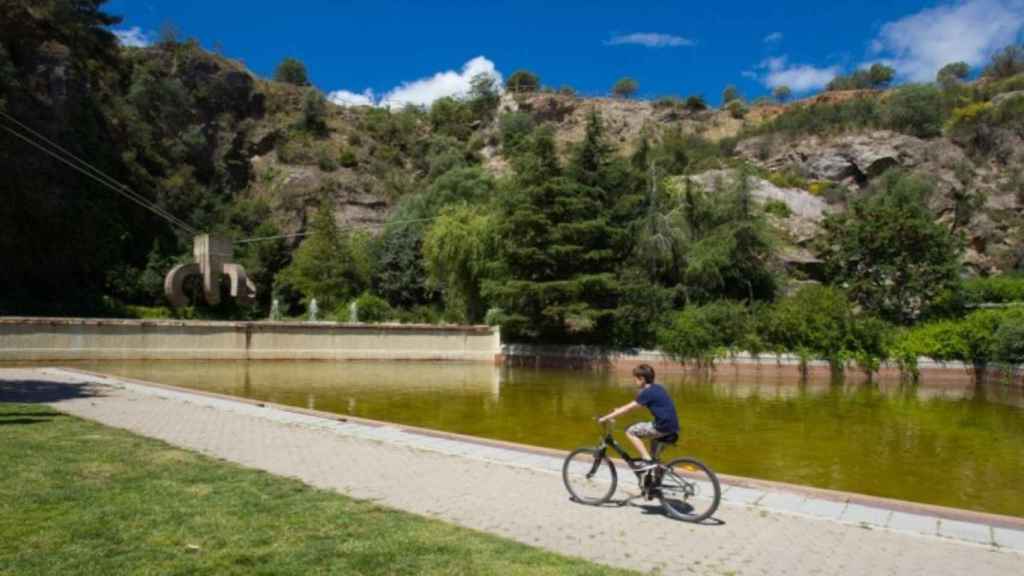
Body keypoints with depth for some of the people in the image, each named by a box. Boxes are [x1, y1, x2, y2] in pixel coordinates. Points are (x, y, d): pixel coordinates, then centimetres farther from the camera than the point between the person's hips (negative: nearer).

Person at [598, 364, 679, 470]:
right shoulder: (657, 388, 15)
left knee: (631, 432, -3)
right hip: (672, 426, 10)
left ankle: (647, 461, -6)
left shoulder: (647, 392, -12)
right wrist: (619, 409, 24)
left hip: (663, 427, -10)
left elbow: (628, 408, -11)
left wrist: (606, 418, -7)